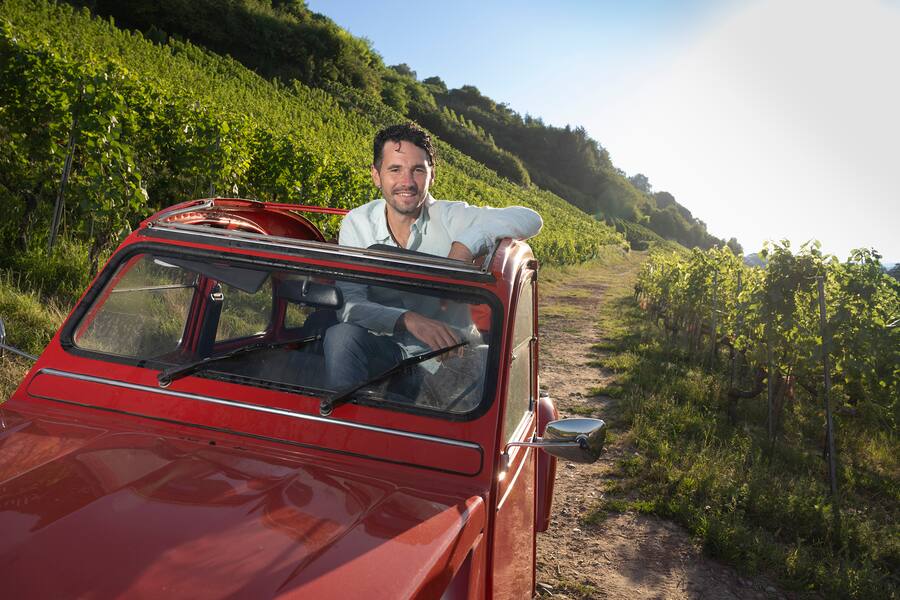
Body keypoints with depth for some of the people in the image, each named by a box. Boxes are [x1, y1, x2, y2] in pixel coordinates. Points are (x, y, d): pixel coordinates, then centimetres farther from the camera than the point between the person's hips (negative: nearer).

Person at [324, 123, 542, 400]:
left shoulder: (451, 217, -7)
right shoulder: (357, 223, -5)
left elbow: (530, 219, -16)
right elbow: (348, 303, -15)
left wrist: (467, 244, -31)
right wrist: (408, 320, -33)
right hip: (385, 352, 0)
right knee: (341, 336, -28)